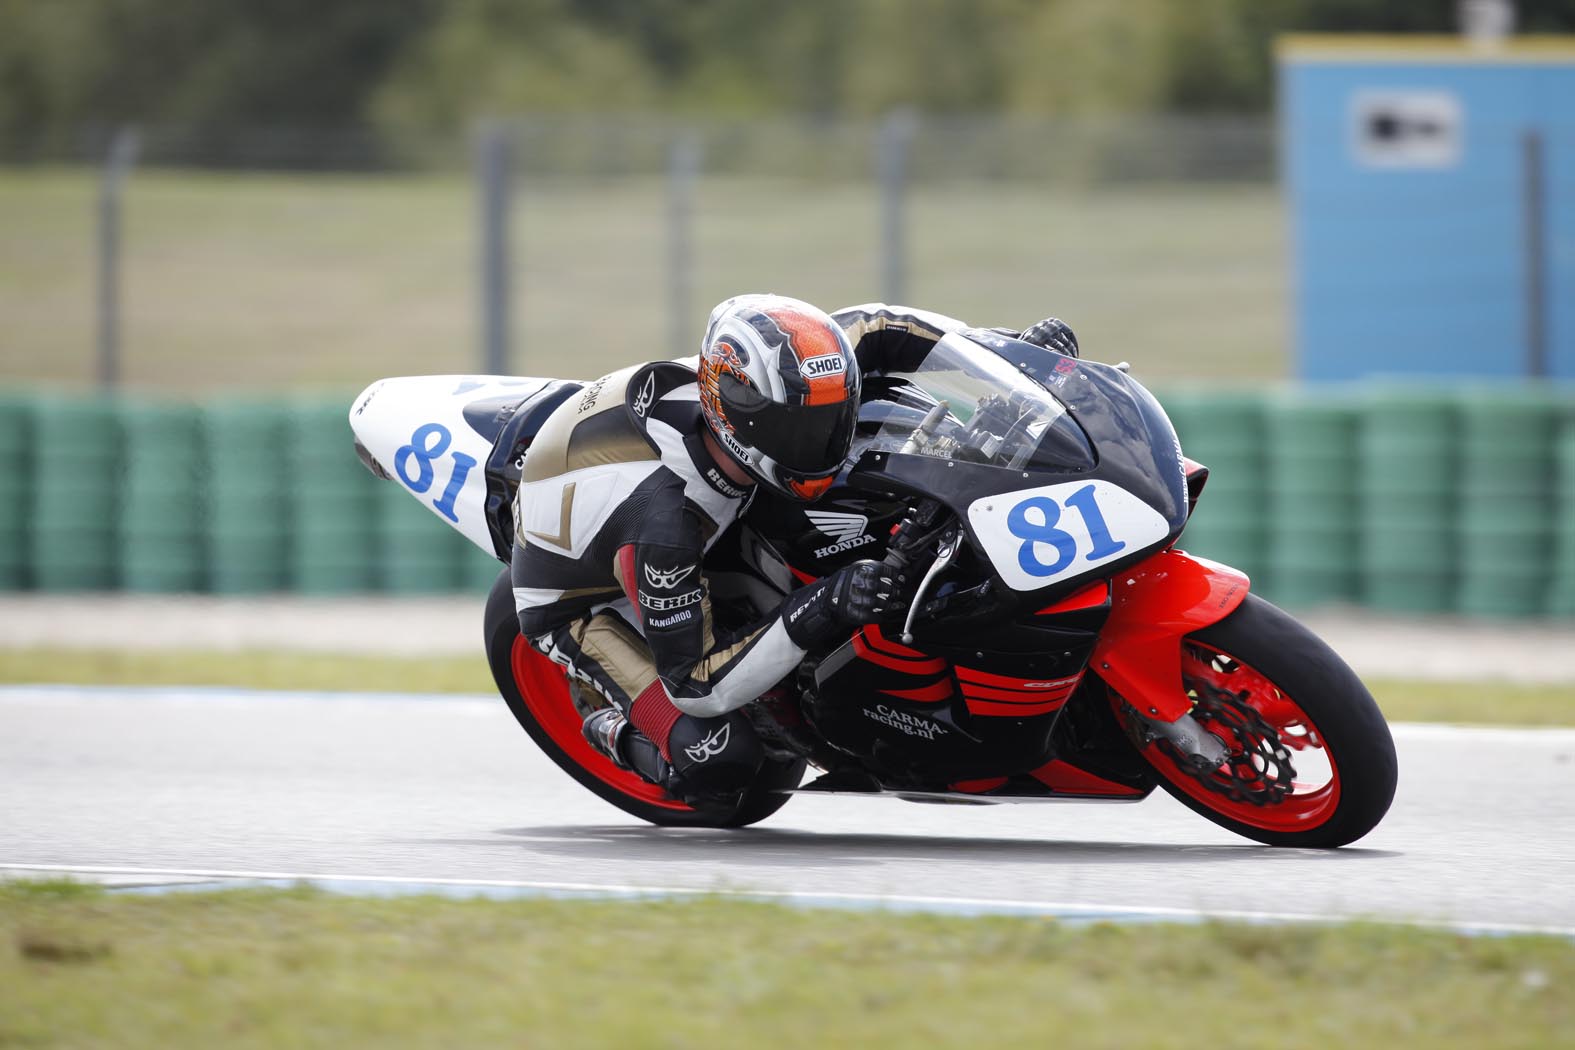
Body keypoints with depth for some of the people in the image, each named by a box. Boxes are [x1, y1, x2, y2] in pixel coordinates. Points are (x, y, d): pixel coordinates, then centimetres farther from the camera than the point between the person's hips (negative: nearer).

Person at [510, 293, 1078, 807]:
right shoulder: (661, 519, -44)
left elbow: (862, 329, -7)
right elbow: (694, 684, -37)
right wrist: (820, 612, -48)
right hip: (580, 601, -7)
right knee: (721, 762, -26)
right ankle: (619, 730, 6)